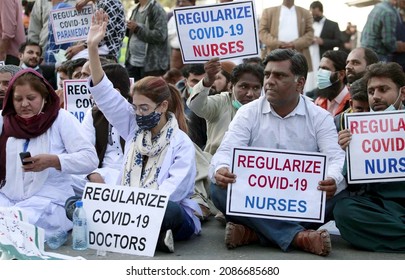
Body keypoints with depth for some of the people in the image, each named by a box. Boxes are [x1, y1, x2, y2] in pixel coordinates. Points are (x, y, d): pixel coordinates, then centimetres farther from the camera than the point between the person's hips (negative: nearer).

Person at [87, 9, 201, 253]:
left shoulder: (182, 143, -6)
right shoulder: (134, 128, 8)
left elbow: (173, 189, -17)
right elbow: (105, 94, 3)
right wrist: (93, 47, -6)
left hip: (170, 214, -5)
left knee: (168, 209, -41)